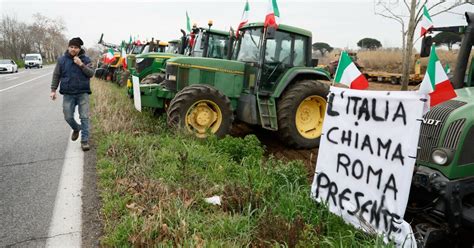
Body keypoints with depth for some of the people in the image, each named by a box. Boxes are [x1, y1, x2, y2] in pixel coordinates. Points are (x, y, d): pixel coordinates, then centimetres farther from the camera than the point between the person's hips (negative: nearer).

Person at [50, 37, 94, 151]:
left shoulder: (86, 59, 1)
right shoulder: (62, 60, 4)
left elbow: (91, 73, -6)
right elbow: (56, 76, 9)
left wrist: (81, 65, -18)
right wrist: (53, 90, 4)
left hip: (83, 93, -2)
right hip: (68, 94, 2)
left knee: (84, 117, -4)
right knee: (68, 117, 5)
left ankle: (85, 140, 2)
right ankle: (76, 128, 37)